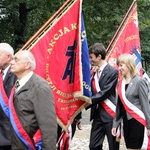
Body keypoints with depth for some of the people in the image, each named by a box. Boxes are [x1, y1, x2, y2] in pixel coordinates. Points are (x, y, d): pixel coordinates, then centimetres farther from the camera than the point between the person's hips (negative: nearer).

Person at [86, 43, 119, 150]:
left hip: (110, 114, -7)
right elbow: (93, 92, 14)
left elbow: (105, 93, -15)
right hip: (97, 114, 7)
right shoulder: (94, 73, 14)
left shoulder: (112, 72, -9)